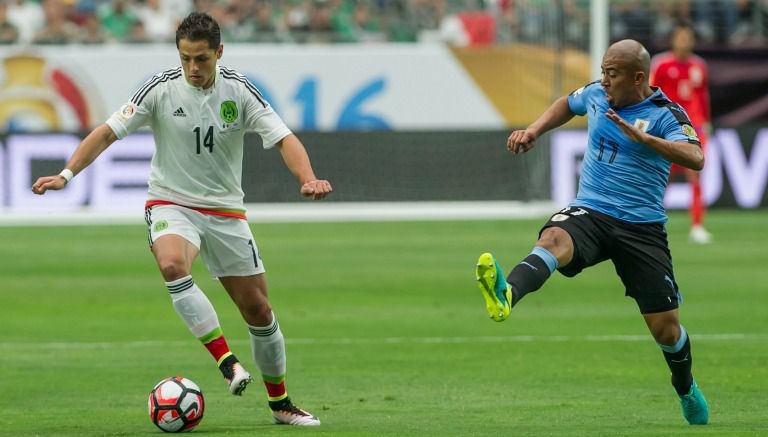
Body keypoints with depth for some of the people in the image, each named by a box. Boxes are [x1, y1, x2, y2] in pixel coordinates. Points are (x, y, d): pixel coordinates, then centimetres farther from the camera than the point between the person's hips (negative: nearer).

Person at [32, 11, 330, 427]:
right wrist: (66, 173, -20)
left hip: (225, 210, 2)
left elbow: (284, 139, -10)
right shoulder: (161, 89, -10)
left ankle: (280, 404, 23)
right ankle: (227, 361, -34)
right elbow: (108, 132, -8)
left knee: (258, 310, 4)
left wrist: (308, 179, -29)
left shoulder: (239, 91, -7)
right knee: (172, 264, -37)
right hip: (171, 205, -2)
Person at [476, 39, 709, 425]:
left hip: (642, 227, -2)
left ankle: (686, 390, 34)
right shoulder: (597, 95, 8)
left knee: (666, 329, 1)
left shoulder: (665, 114, -7)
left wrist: (643, 137, -37)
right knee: (554, 239, -35)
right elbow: (568, 104, 32)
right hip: (589, 213, 2)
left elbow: (695, 158, -26)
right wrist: (534, 130, 16)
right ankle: (506, 295, -66)